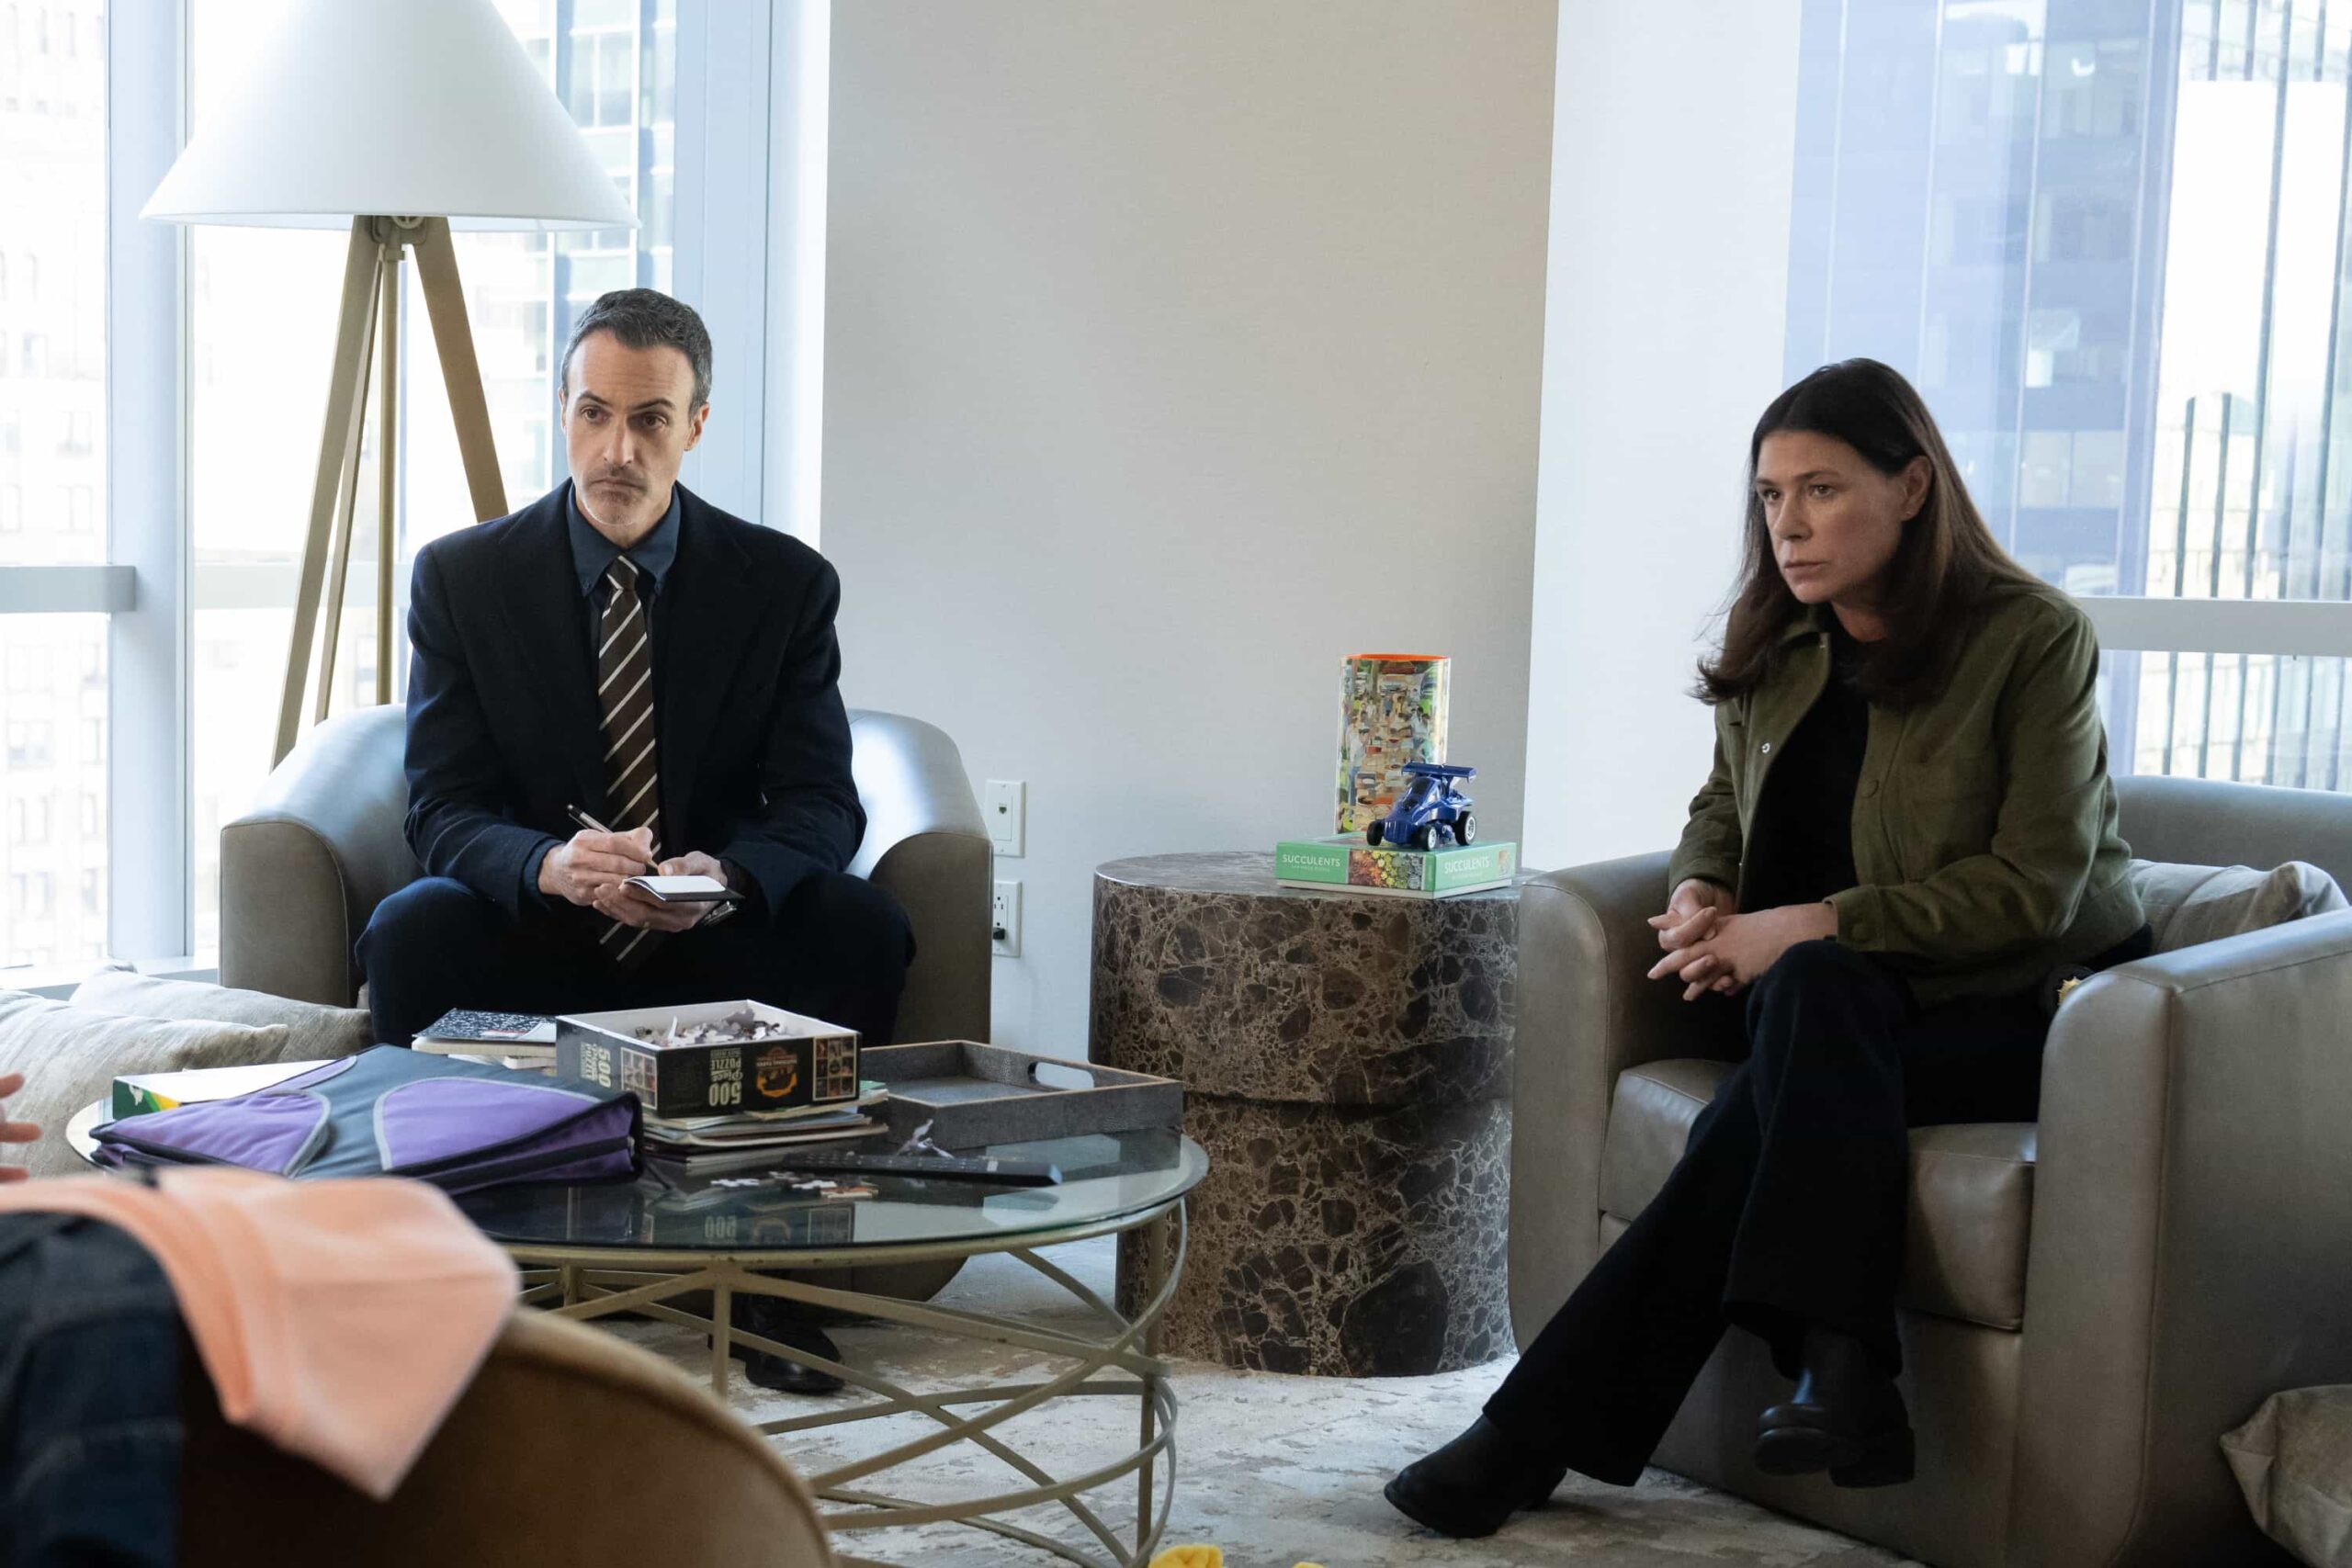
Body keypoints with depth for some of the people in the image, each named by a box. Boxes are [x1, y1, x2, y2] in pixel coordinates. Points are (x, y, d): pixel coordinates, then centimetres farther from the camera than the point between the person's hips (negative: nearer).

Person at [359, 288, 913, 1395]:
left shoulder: (785, 583, -3)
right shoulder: (463, 576, -3)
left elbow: (821, 804, -8)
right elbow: (441, 811, -9)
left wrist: (726, 876, -32)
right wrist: (552, 866, -33)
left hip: (715, 950, 1)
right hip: (530, 942, 0)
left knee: (865, 928, -28)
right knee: (409, 931, -31)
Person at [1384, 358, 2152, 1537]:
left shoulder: (2032, 637, -11)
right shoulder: (1775, 645, 6)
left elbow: (2033, 886, -16)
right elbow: (1723, 808, 19)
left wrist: (1807, 927, -21)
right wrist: (1699, 895, -6)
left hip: (2035, 1005, -4)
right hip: (1857, 1003, 5)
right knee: (1811, 996, -32)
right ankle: (1839, 1375, -37)